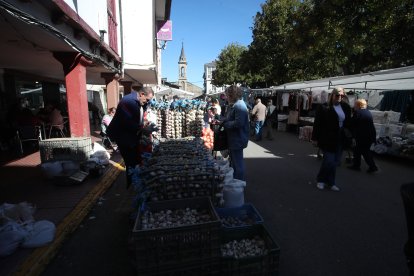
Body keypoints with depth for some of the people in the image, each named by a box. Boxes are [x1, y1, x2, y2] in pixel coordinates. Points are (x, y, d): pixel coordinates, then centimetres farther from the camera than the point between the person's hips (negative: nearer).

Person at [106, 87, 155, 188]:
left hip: (133, 136, 9)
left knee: (136, 161, 12)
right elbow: (127, 122, -29)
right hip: (123, 137, -9)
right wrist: (142, 128, -26)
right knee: (131, 163, -3)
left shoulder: (140, 102, 6)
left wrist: (144, 127, 0)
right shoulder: (128, 101, -22)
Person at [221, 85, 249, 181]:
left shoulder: (239, 106, -21)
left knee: (237, 162, 2)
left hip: (237, 139, -11)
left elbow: (238, 123, -29)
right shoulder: (233, 105, 12)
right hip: (233, 138, 11)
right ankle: (234, 180, 39)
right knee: (234, 160, 22)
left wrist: (224, 124, -17)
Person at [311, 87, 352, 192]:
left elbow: (349, 123, 11)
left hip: (340, 139, 5)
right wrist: (315, 138, -10)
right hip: (327, 139, -5)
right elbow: (317, 123, -9)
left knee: (335, 162, 11)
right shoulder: (324, 107, -8)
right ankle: (321, 180, 19)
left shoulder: (346, 107, 7)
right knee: (329, 161, -4)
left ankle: (330, 182, 27)